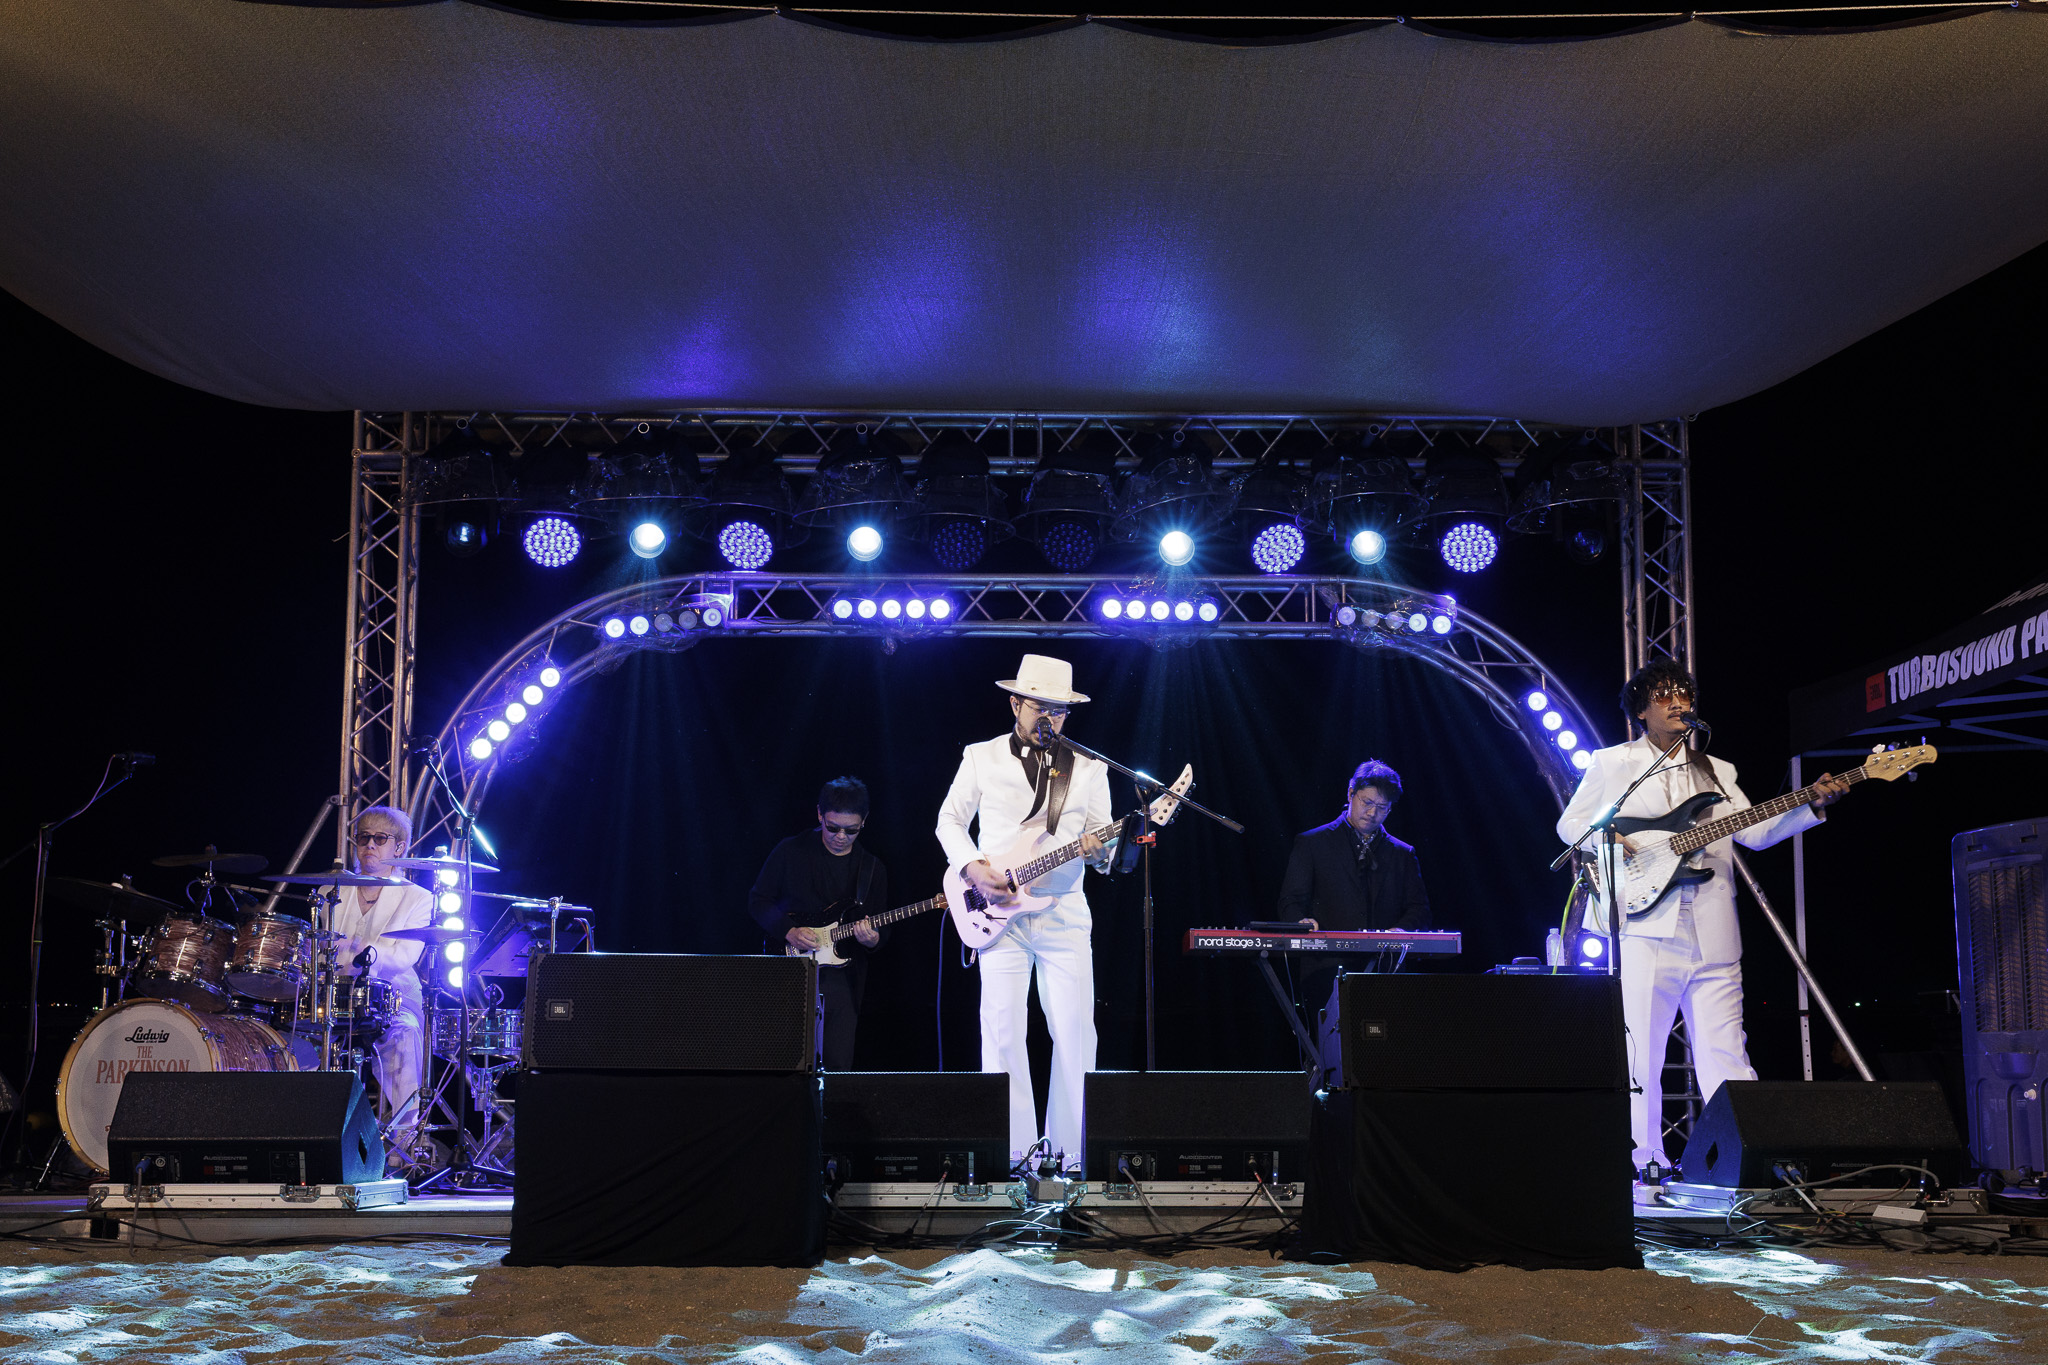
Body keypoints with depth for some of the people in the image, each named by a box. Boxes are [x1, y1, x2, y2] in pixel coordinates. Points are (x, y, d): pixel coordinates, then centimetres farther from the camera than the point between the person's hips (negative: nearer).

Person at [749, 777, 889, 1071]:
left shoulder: (872, 868, 9)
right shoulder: (790, 851, 1)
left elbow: (882, 929, 11)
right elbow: (757, 901, 4)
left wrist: (872, 938, -13)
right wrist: (789, 932, -12)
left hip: (842, 976, 2)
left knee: (839, 1066, -1)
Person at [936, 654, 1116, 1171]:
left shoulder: (1088, 767, 8)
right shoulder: (981, 758, 7)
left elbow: (1103, 840, 8)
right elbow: (950, 820, 12)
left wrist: (1098, 851, -15)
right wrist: (972, 867, -5)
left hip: (1064, 911, 1)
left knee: (1076, 1031, -3)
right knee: (1003, 1030, -5)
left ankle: (1072, 1150, 7)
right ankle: (1014, 1151, 3)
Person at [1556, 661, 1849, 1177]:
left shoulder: (1716, 772, 20)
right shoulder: (1612, 763, 11)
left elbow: (1755, 831, 10)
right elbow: (1570, 823, 12)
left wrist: (1811, 807, -4)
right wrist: (1608, 840, -7)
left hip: (1713, 935, 3)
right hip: (1646, 929, -3)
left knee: (1725, 1054, 1)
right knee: (1641, 1053, -3)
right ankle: (1647, 1162, 6)